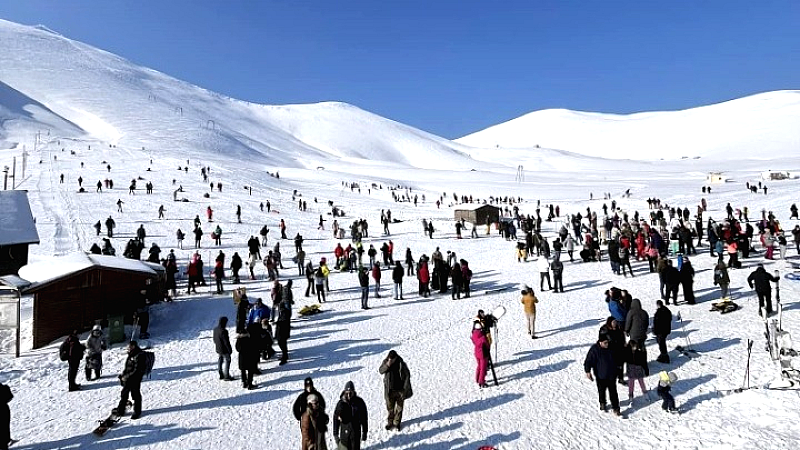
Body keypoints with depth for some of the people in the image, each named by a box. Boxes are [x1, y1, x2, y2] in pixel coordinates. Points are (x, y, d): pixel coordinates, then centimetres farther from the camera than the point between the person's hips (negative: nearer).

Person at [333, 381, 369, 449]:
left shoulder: (359, 402, -9)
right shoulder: (341, 403, -10)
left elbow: (364, 418, 0)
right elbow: (336, 419, -2)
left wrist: (364, 433, 3)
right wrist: (335, 434, -1)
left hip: (356, 433, 0)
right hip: (344, 433, 0)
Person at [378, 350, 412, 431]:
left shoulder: (401, 364, -15)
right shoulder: (385, 362, -8)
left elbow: (407, 375, -6)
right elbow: (380, 371, -6)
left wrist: (405, 388, -7)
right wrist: (387, 365, -24)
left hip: (400, 390, -1)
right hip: (390, 390, 1)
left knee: (399, 408, 13)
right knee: (390, 407, 11)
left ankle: (397, 423, 31)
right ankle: (390, 422, 32)